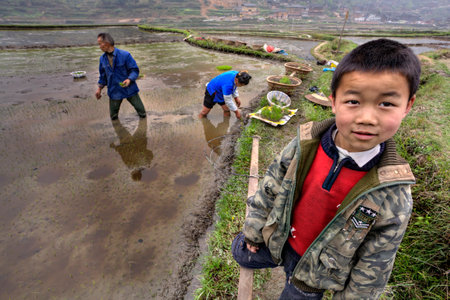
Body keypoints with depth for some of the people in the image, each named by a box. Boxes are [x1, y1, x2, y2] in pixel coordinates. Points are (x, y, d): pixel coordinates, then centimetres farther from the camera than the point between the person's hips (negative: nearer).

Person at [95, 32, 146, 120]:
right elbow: (103, 75, 14)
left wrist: (129, 79, -29)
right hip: (114, 91, 4)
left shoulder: (125, 55, -14)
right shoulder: (102, 58, 3)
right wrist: (99, 88, 11)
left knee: (142, 114, 7)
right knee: (113, 116, 11)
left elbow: (135, 70, -11)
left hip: (129, 89, -4)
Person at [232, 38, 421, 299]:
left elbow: (372, 269, -12)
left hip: (317, 272, -2)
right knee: (241, 254, 22)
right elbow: (269, 190, -8)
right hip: (276, 240, 3)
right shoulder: (303, 146, -23)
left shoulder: (394, 198, -26)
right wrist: (253, 232, 3)